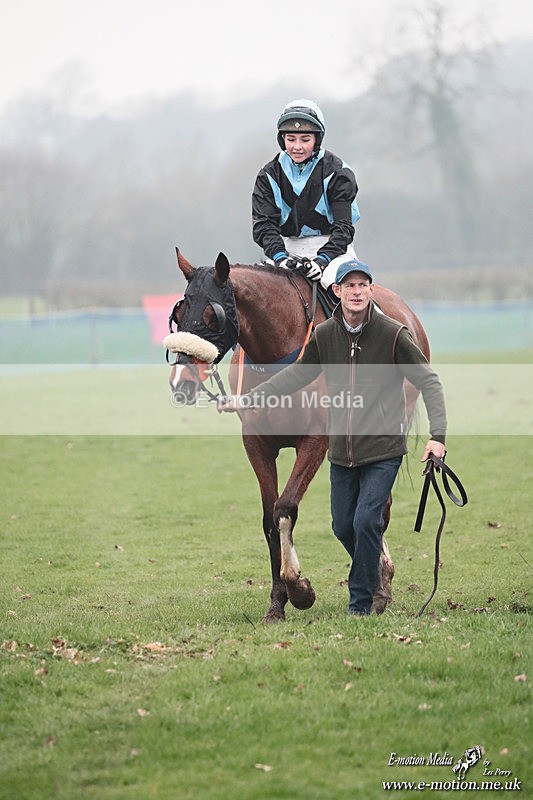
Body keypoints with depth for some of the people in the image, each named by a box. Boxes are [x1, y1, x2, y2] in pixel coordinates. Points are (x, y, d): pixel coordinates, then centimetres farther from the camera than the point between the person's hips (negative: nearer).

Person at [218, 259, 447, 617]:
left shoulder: (393, 334, -10)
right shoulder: (324, 336, 1)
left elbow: (429, 381, -8)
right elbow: (296, 375, 14)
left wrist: (438, 435, -18)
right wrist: (247, 399, 8)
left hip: (383, 450, -5)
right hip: (342, 451, 5)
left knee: (366, 522, -12)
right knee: (343, 527, 11)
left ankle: (361, 604, 0)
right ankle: (373, 572, 40)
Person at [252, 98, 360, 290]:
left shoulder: (337, 172, -5)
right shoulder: (270, 175, 3)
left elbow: (343, 225, -12)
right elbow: (263, 223, -6)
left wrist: (323, 260, -27)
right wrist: (280, 257, -24)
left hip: (332, 247, -3)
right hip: (289, 249, 3)